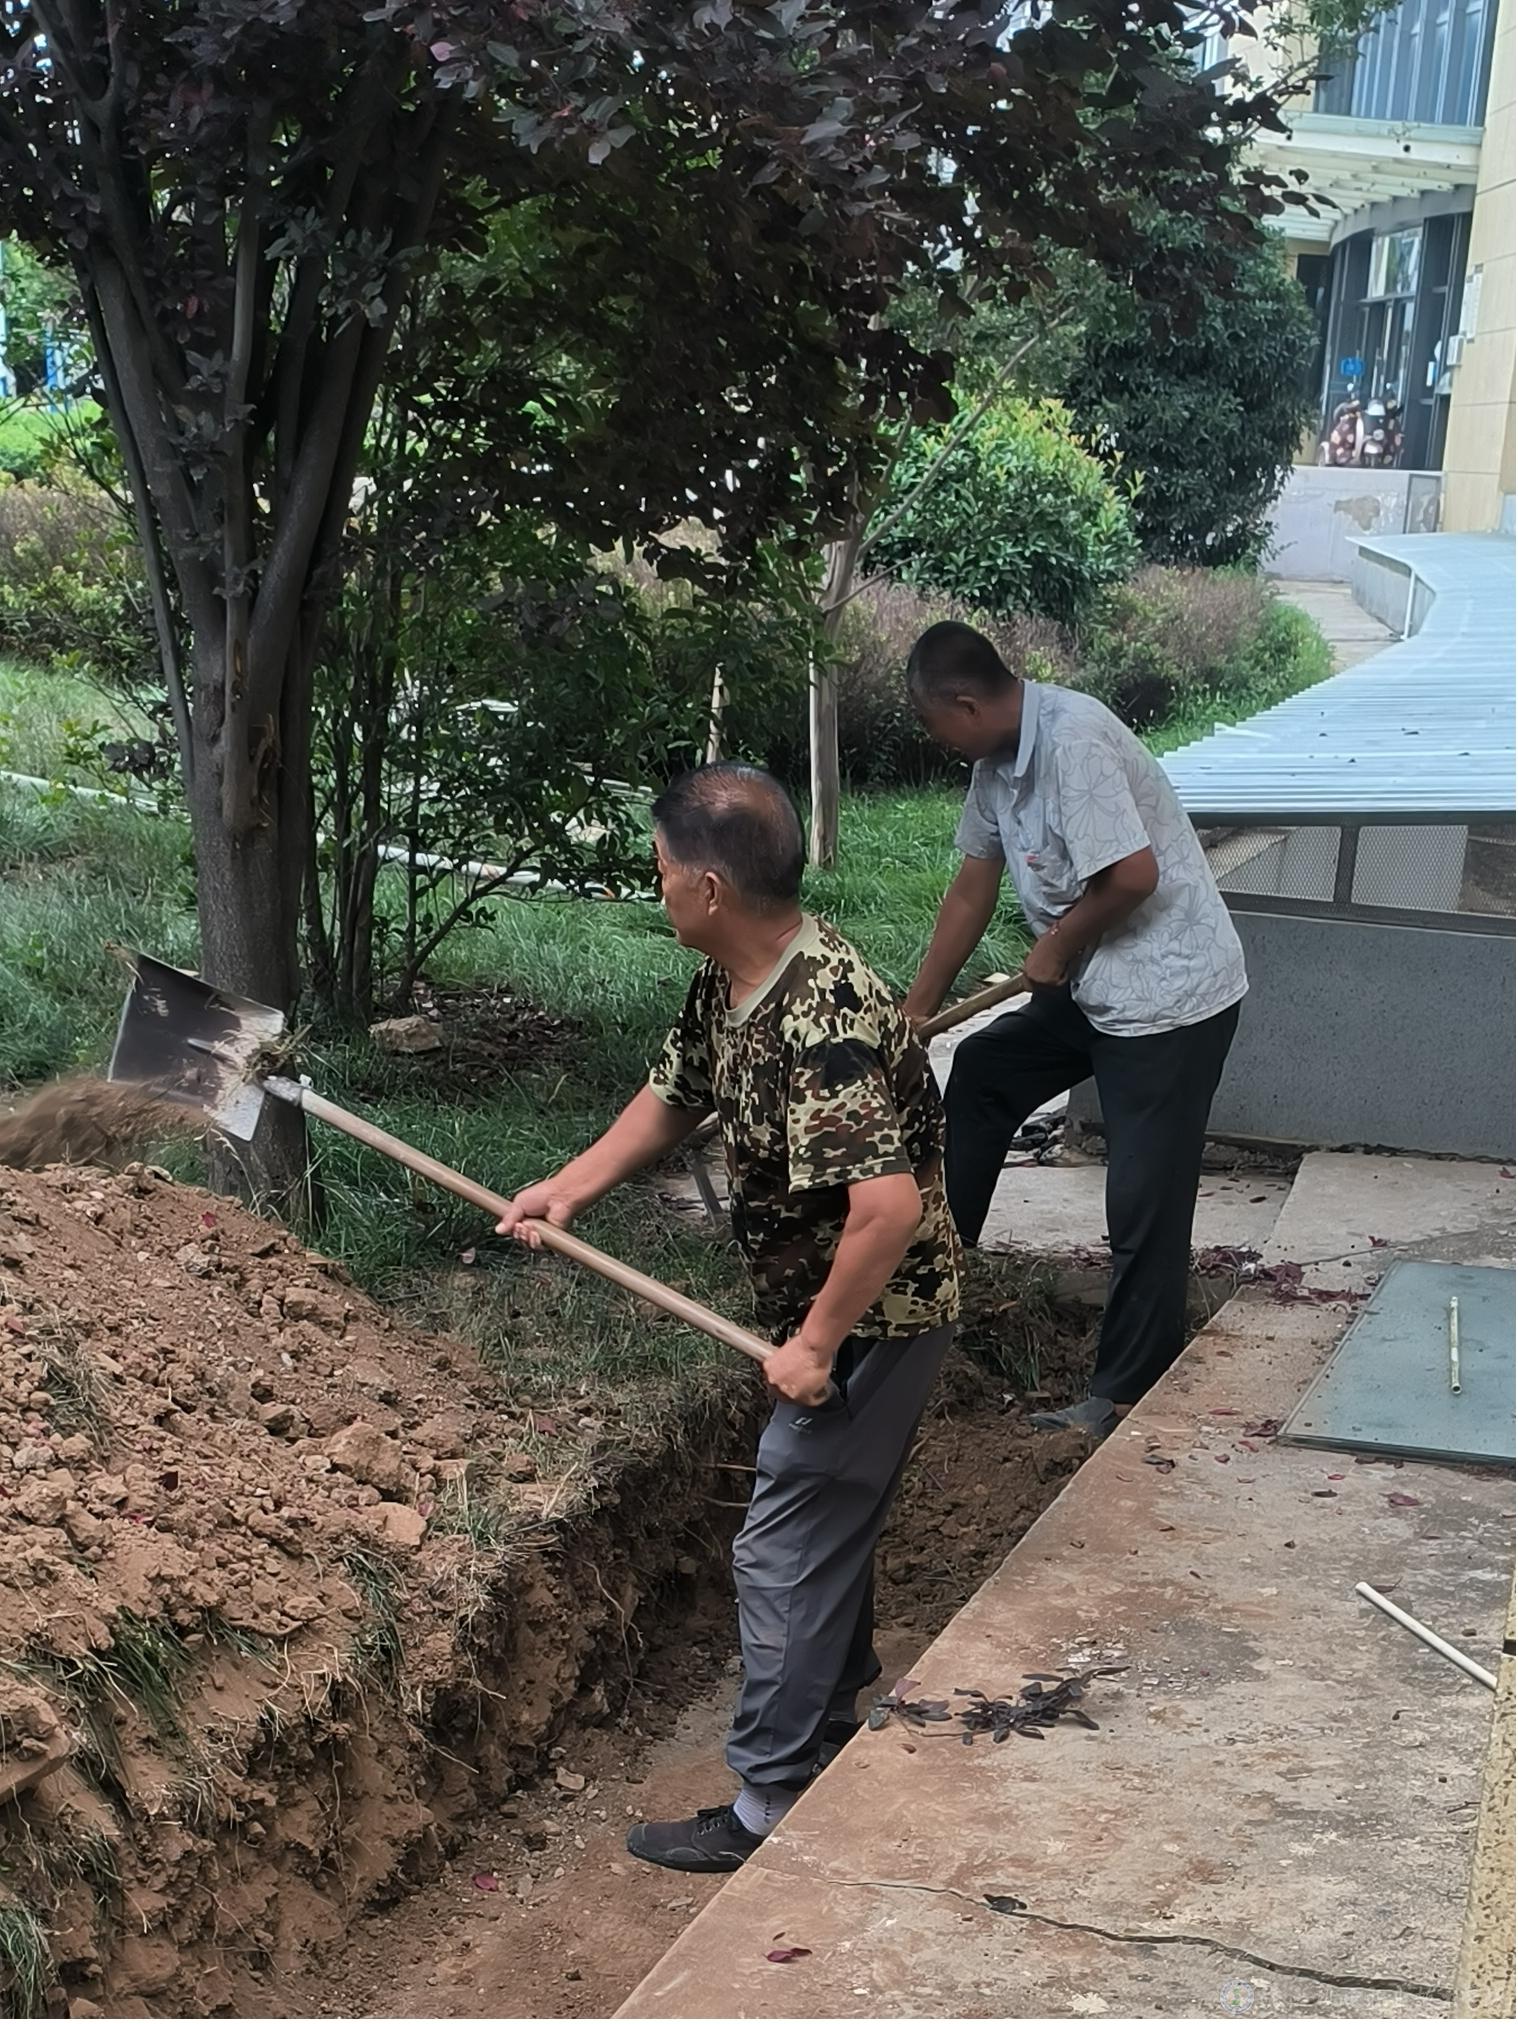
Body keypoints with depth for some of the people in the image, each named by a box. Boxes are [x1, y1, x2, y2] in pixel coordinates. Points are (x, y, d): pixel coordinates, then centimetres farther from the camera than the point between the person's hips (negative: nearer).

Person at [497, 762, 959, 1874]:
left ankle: (770, 1810, 12)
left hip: (871, 1324, -10)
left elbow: (889, 1205, -37)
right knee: (831, 1532, 24)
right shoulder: (729, 987, -1)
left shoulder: (824, 1022, -33)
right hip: (830, 1315, 10)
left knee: (785, 1554, -1)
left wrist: (816, 1342, -27)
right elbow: (673, 1098, 18)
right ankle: (829, 1735, 43)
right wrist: (567, 1189, 10)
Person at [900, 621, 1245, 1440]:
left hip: (1170, 994, -10)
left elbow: (1133, 875, -29)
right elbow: (972, 891, 14)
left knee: (1144, 1203, -4)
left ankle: (1126, 1399, 6)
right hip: (1097, 987, 10)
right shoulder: (999, 760, 5)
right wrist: (915, 1010, 18)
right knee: (981, 1071, 22)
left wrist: (1055, 948, -12)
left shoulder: (1072, 741, -24)